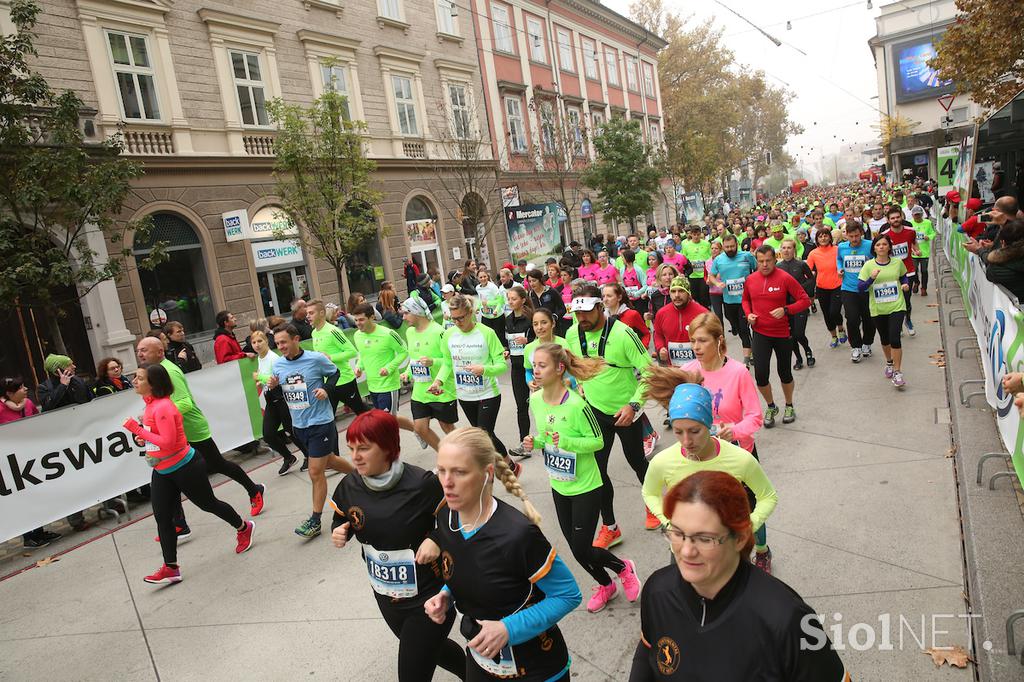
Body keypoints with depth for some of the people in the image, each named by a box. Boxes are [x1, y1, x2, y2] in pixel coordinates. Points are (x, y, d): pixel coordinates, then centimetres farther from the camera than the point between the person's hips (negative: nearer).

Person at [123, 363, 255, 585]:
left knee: (207, 503, 10)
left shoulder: (162, 407, -25)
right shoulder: (150, 404, 6)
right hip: (162, 472, 9)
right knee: (162, 517, 6)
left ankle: (244, 528, 33)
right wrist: (144, 437, 4)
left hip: (185, 468, -9)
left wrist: (138, 430, -27)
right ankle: (170, 568, 14)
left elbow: (167, 442, -29)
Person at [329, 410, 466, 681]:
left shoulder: (422, 484, -26)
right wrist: (339, 533, -14)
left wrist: (435, 539, -28)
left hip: (429, 596, -6)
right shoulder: (349, 487, -11)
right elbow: (341, 520, 7)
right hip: (385, 596, 6)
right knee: (426, 649, 28)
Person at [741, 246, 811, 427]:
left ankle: (789, 406, 38)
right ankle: (771, 407, 19)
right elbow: (745, 300, 17)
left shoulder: (785, 278, -12)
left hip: (783, 333, -2)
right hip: (760, 333, 2)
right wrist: (748, 314, -2)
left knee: (784, 372, 13)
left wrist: (786, 310, -24)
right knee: (760, 374, -8)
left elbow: (805, 300, -9)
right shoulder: (750, 279, -2)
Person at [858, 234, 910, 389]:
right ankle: (889, 363, 44)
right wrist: (871, 278, -25)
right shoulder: (869, 265, -5)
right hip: (877, 309, 1)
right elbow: (860, 287, -9)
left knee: (894, 338, -14)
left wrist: (906, 284, -3)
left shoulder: (897, 262, -1)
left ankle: (897, 372, -2)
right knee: (884, 339, 17)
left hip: (897, 307, -1)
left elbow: (903, 277, 18)